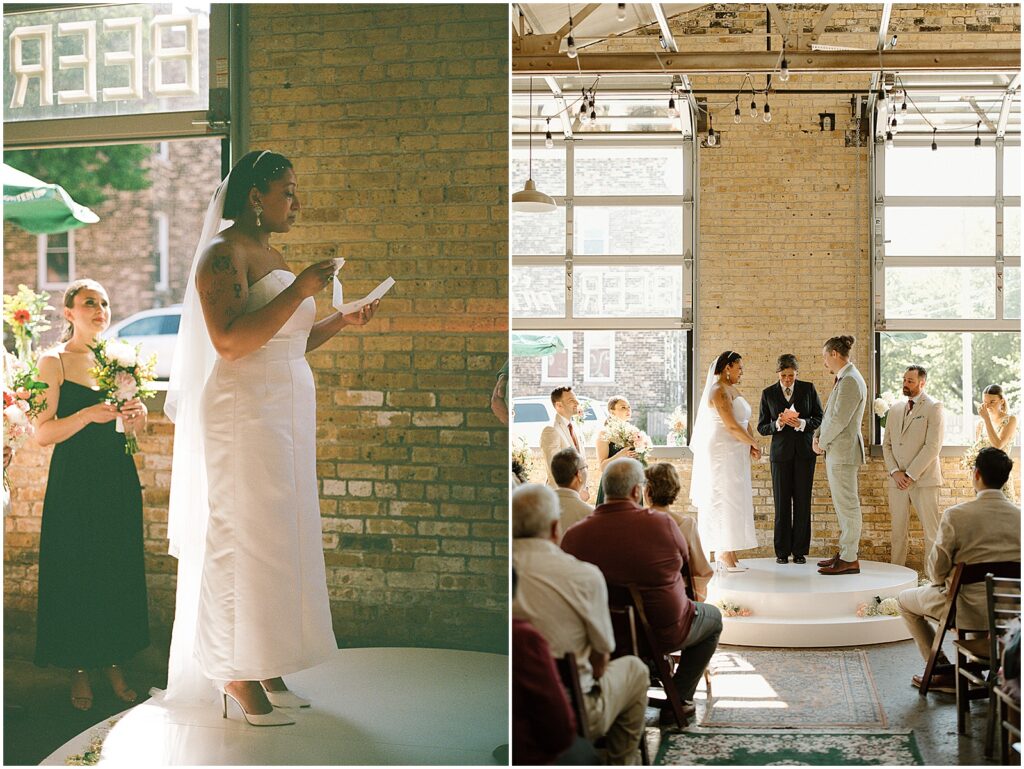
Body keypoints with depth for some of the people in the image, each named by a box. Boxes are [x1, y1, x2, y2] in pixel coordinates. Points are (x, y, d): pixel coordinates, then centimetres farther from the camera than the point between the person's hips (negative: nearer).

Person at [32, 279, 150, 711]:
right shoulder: (54, 362, -5)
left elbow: (138, 426, 14)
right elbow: (42, 433, -11)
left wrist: (136, 411, -8)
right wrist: (88, 415, -23)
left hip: (118, 479, 4)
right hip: (74, 481, -4)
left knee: (120, 571, 6)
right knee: (75, 574, 1)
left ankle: (114, 663, 18)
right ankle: (78, 669, 13)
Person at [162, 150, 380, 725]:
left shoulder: (272, 256, 18)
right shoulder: (224, 253, -10)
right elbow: (231, 340, -22)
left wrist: (341, 322, 11)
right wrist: (300, 290, -22)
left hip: (285, 414, 9)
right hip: (245, 414, -9)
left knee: (279, 538, 8)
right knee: (246, 539, -6)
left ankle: (267, 670, 13)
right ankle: (240, 677, 2)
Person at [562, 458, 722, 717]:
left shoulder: (574, 535, -16)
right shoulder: (661, 523, -23)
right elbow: (684, 556, -3)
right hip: (664, 632, -5)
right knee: (713, 617, 27)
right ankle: (678, 700, 21)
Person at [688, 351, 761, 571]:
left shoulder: (732, 390, 16)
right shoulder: (719, 391, -14)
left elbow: (745, 421, 13)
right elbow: (732, 426, -20)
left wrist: (752, 445, -2)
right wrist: (754, 444, -9)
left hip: (735, 454, 10)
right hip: (722, 452, -10)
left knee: (733, 501, 9)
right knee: (725, 499, -7)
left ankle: (725, 553, 13)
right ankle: (725, 554, -5)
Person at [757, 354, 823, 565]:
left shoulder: (808, 389, 4)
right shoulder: (768, 393, 4)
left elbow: (820, 418, 4)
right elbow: (761, 427, 5)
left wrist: (801, 424, -15)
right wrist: (777, 424, -15)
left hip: (804, 452, 0)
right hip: (781, 452, 0)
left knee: (802, 501, 0)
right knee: (782, 502, 0)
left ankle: (800, 551, 5)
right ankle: (782, 551, 5)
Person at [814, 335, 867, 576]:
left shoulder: (850, 381, -17)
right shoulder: (844, 379, 15)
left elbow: (839, 419, -20)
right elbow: (830, 414, 20)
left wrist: (822, 442, -8)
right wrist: (818, 436, 7)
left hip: (843, 452, -10)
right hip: (837, 452, 10)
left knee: (847, 505, -6)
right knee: (844, 505, 14)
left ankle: (849, 560, -3)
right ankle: (845, 553, 21)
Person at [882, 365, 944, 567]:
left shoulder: (933, 408, -3)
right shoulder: (895, 409, 16)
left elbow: (933, 446, -11)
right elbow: (886, 444, 14)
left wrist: (910, 475, -13)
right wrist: (895, 472, -2)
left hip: (923, 479, -5)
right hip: (897, 480, 5)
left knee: (931, 532, -4)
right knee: (898, 530, 5)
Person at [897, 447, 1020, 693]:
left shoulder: (956, 515, -17)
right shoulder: (1019, 516, -5)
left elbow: (936, 569, -10)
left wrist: (942, 580, 15)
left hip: (969, 612, -5)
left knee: (905, 600, 22)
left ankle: (945, 673, 19)